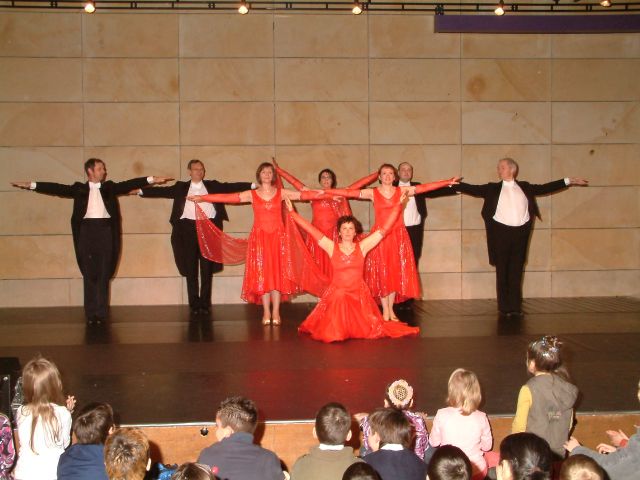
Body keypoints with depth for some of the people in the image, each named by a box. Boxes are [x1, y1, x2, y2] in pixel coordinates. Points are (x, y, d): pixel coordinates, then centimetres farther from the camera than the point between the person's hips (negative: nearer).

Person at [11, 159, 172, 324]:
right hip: (87, 230, -1)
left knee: (103, 273, 0)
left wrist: (152, 179, -3)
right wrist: (31, 185, -3)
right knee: (89, 273, 0)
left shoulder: (110, 187, 15)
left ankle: (101, 312, 3)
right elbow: (58, 188, 5)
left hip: (105, 230, 1)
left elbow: (129, 184, 7)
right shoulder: (80, 188, 11)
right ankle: (91, 313, 3)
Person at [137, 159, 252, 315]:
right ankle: (194, 304, 8)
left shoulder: (213, 185, 13)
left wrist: (254, 186, -6)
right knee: (191, 269, 2)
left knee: (207, 269, 1)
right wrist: (140, 191, -1)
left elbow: (231, 187, 5)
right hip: (188, 228, 0)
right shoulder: (181, 187, 13)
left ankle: (205, 303, 7)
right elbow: (162, 191, 8)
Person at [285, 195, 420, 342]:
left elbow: (384, 228, 2)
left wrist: (398, 205, 0)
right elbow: (311, 229, -2)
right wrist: (292, 212, -4)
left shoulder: (362, 247, 2)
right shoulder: (332, 248, -1)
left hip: (359, 294, 1)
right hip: (337, 294, -1)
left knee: (364, 329, -5)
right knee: (333, 333, -12)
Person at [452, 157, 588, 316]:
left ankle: (515, 307, 10)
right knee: (502, 271, 1)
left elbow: (544, 188, 15)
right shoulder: (493, 188, 7)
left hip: (521, 232, 1)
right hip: (501, 231, -1)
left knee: (517, 271, 5)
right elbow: (473, 189, 2)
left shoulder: (524, 187, 12)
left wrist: (569, 181, 13)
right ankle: (504, 307, 7)